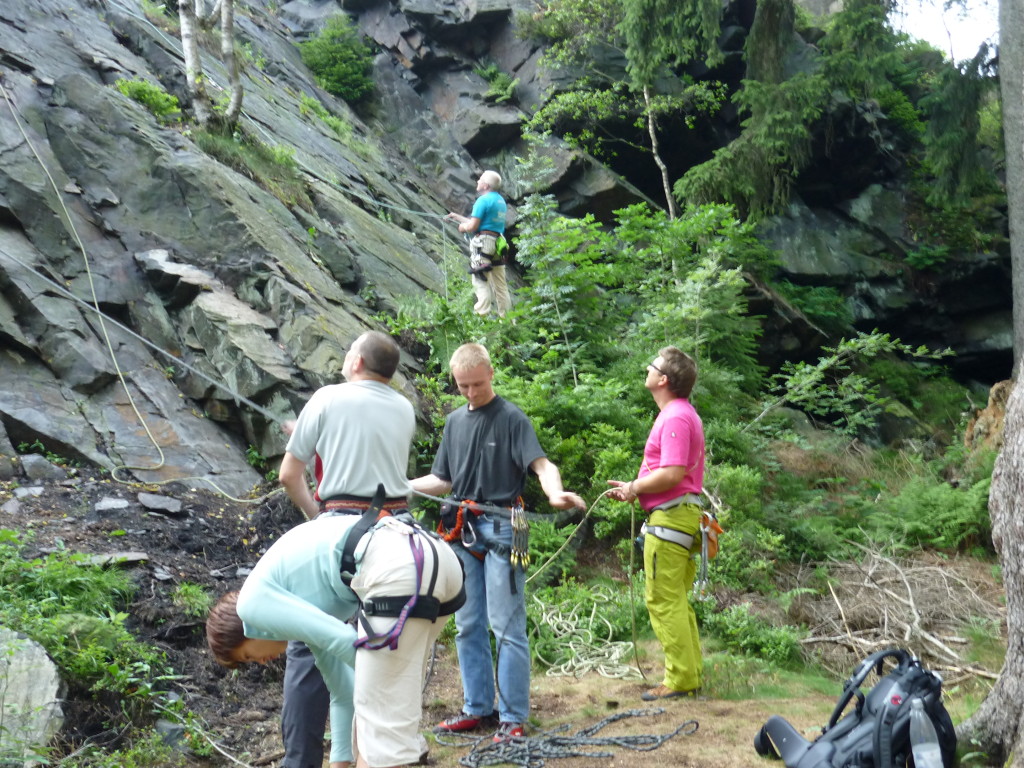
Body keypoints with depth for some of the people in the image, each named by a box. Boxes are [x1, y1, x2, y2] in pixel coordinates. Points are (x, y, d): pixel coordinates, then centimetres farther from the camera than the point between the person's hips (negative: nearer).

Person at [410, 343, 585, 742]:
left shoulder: (511, 418, -5)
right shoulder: (455, 421, 14)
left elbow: (540, 464, -16)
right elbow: (443, 480, 19)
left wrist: (555, 492, -37)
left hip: (501, 530, -6)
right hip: (462, 532, 7)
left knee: (507, 627, -4)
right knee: (467, 627, 12)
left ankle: (513, 717, 4)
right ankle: (476, 708, 23)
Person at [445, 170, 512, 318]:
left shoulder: (483, 200, -10)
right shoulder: (501, 200, 17)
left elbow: (472, 226, -15)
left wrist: (463, 227, 7)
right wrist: (457, 217, 30)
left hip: (483, 244, -8)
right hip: (498, 243, 8)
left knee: (481, 282, -6)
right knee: (500, 283, 10)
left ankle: (482, 316, -9)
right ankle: (505, 317, 12)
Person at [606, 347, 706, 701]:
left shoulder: (675, 417, -16)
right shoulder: (683, 413, 17)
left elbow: (671, 474, -24)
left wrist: (634, 488, -10)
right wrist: (635, 487, 8)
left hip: (669, 516, -11)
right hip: (683, 512, 11)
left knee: (663, 600, -5)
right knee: (676, 599, 16)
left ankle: (679, 680, 1)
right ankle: (691, 672, 23)